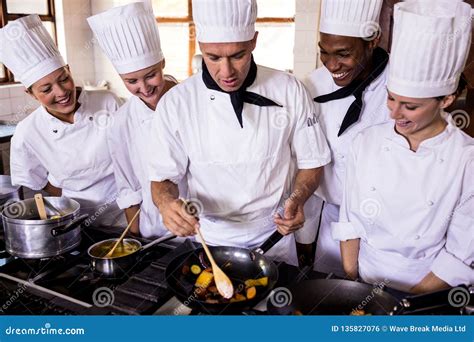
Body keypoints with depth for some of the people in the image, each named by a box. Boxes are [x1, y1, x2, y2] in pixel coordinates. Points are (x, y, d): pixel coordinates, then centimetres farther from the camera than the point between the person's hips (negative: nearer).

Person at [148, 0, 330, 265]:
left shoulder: (290, 91, -13)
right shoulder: (175, 104, -15)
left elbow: (311, 161, -3)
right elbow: (163, 177, -7)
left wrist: (297, 199, -21)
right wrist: (167, 203, -29)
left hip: (274, 237, 1)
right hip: (210, 240, 0)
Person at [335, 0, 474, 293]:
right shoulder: (367, 142, -6)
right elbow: (351, 221, -1)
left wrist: (409, 300, -10)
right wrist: (350, 282, -4)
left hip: (425, 291, -1)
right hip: (364, 275, 2)